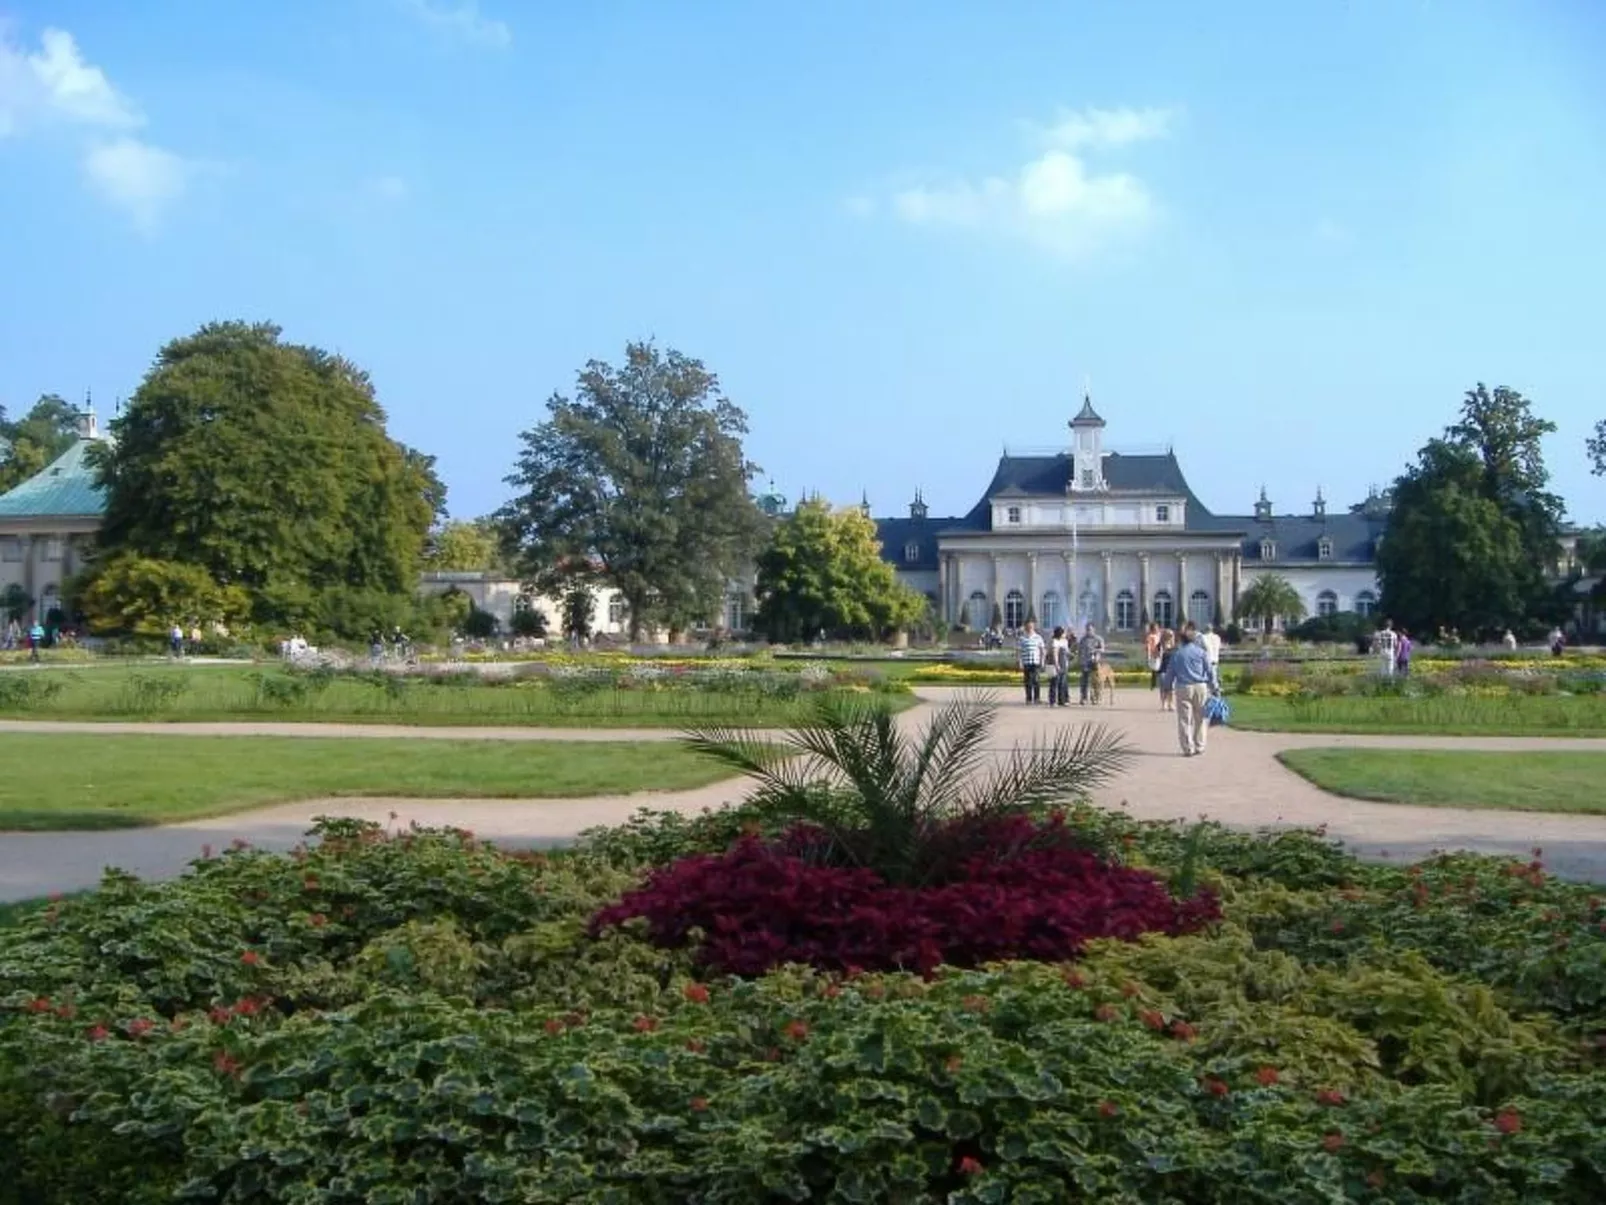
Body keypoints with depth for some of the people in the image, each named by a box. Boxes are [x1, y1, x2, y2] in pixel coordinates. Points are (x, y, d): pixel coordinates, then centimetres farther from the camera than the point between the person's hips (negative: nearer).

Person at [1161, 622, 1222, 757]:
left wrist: (1167, 686, 24)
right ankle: (1199, 746, 14)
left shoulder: (1176, 653, 2)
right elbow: (1210, 671, 2)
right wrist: (1215, 687, 10)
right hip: (1200, 687, 0)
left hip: (1183, 689, 0)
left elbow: (1170, 672, 8)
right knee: (1200, 718, 11)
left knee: (1184, 719, 3)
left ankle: (1188, 748, 1)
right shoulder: (1200, 651, 0)